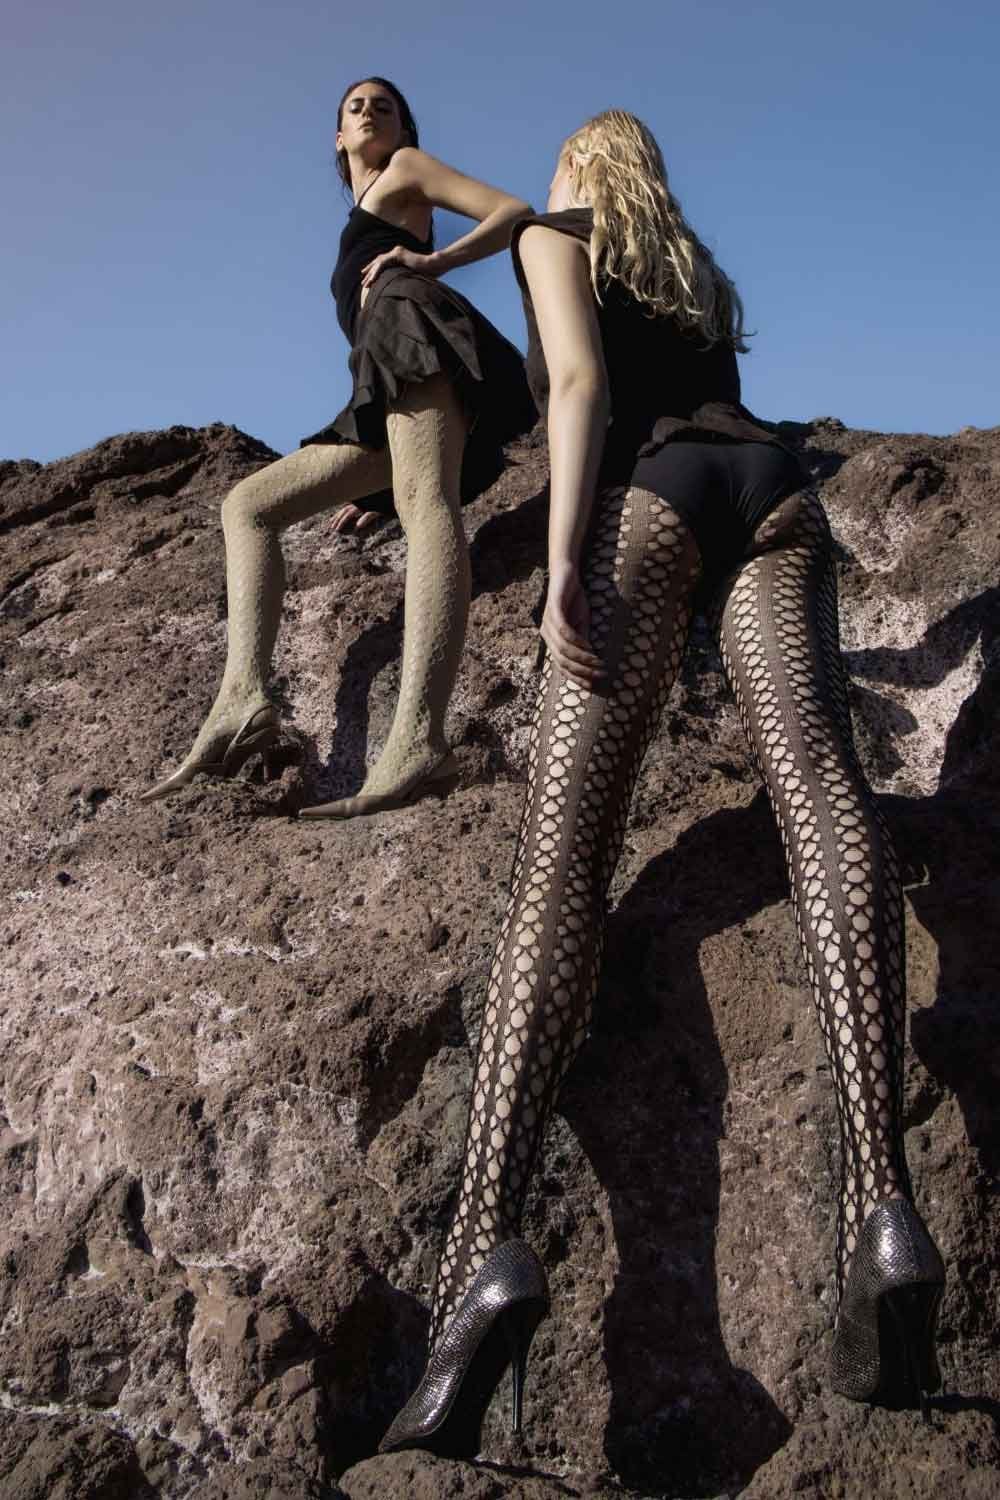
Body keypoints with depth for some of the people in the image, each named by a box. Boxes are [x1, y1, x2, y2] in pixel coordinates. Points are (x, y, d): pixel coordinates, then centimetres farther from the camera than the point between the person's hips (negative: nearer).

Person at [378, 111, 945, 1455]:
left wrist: (562, 557, -11)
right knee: (815, 774, -22)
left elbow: (578, 380, 1)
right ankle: (880, 1202, -42)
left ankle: (487, 1241, -36)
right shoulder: (702, 274, 38)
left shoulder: (550, 234, 22)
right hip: (769, 479, 5)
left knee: (564, 838, -20)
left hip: (652, 494, -5)